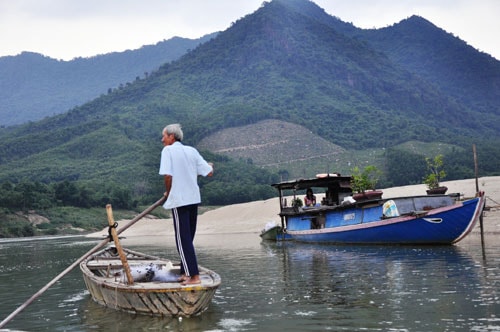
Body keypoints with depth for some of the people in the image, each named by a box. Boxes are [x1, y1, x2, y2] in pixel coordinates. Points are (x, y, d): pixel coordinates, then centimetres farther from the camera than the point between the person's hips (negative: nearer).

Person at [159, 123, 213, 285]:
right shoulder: (192, 150, 8)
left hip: (179, 200, -7)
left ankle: (194, 276, -8)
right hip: (194, 198, 7)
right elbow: (209, 172, 6)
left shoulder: (168, 150, -8)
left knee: (183, 239, -3)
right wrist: (210, 166, 29)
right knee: (188, 238, 16)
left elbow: (167, 175, -19)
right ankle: (185, 272, 23)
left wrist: (168, 192, -2)